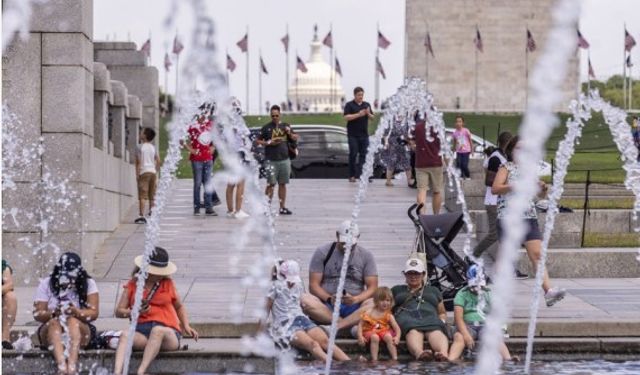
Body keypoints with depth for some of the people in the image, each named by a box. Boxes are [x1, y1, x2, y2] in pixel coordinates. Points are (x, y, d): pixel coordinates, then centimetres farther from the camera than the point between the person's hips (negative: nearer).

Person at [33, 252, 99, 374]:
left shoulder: (88, 284, -1)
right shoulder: (46, 284, 1)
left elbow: (94, 313, -10)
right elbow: (37, 314, -5)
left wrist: (77, 312, -31)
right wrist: (53, 313, -27)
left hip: (80, 330, -1)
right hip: (51, 332, 1)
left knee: (73, 321, -33)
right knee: (54, 323, -32)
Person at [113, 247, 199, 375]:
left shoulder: (167, 283, 16)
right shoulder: (133, 284, 13)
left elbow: (179, 307, 29)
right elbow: (119, 312, 11)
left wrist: (186, 326, 12)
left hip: (168, 333, -1)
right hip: (142, 332, 1)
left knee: (157, 330, -38)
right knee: (125, 335, -33)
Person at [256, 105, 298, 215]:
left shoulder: (285, 126, 13)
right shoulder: (266, 128, 2)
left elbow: (295, 138, 18)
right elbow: (258, 141, 2)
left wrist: (290, 133, -2)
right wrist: (268, 143, -12)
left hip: (284, 160, 4)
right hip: (271, 160, -4)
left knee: (282, 184, 7)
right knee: (271, 184, -7)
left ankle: (282, 207, 12)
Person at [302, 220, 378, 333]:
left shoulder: (366, 256, 9)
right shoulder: (322, 252, 6)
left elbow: (372, 288, 3)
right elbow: (314, 285, 0)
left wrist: (355, 299, -18)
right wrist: (329, 298, -19)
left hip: (354, 307, 0)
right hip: (327, 307, 0)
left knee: (374, 304, -32)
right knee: (306, 300, -33)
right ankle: (350, 325, -34)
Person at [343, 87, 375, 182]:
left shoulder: (367, 105, 12)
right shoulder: (349, 105, 0)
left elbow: (372, 118, 11)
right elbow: (346, 117, -11)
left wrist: (368, 114, -11)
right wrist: (358, 114, -20)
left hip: (364, 134, 4)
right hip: (353, 134, -4)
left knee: (364, 154, -1)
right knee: (353, 154, -3)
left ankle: (361, 174, 1)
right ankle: (352, 175, 3)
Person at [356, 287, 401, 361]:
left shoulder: (389, 315, 0)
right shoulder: (368, 313, -5)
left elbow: (396, 328, -4)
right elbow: (360, 325, -3)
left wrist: (397, 337, -24)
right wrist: (360, 336, -17)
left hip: (384, 331, 2)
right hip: (370, 332, -1)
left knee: (389, 337, -30)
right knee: (375, 337, -35)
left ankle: (395, 358, -29)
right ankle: (374, 360, -35)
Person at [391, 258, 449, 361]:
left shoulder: (433, 291, 36)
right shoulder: (397, 290, 34)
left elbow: (442, 313, 35)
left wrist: (442, 321, 11)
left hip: (430, 318, 1)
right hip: (406, 318, -1)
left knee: (436, 331, -39)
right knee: (413, 331, -42)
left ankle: (443, 354, -72)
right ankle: (419, 353, -75)